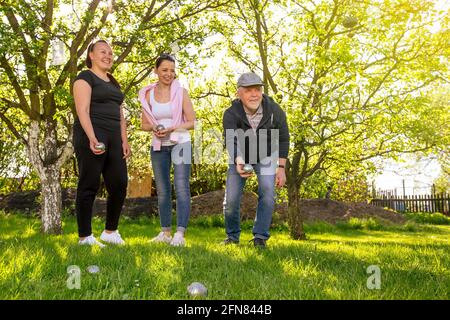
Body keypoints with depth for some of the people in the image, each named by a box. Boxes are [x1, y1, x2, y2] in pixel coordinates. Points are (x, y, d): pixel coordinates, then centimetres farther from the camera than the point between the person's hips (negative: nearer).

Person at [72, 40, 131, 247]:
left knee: (119, 184, 3)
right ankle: (85, 237, 4)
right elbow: (83, 111, -13)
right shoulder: (85, 78, -1)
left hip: (113, 139, 7)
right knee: (89, 185, -4)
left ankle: (110, 232, 16)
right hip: (91, 138, -7)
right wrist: (92, 138, -25)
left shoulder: (113, 82, 23)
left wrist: (124, 140, 10)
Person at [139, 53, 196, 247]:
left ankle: (180, 234, -15)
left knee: (181, 187, -14)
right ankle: (165, 232, 20)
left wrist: (172, 129, -18)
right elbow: (144, 124, 10)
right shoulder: (148, 94, 5)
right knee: (162, 190, 10)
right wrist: (154, 128, -12)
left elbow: (192, 122, -4)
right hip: (158, 146, 4)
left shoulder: (181, 92, -4)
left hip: (180, 143, -4)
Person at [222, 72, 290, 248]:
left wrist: (281, 168, -11)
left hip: (266, 156, 0)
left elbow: (283, 139, -9)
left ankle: (260, 236, -3)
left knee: (267, 193, -19)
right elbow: (231, 142, -44)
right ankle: (232, 236, 19)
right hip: (240, 157, 0)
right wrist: (239, 163, -64)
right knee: (231, 198, -5)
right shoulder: (231, 114, -30)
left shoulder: (275, 110, -24)